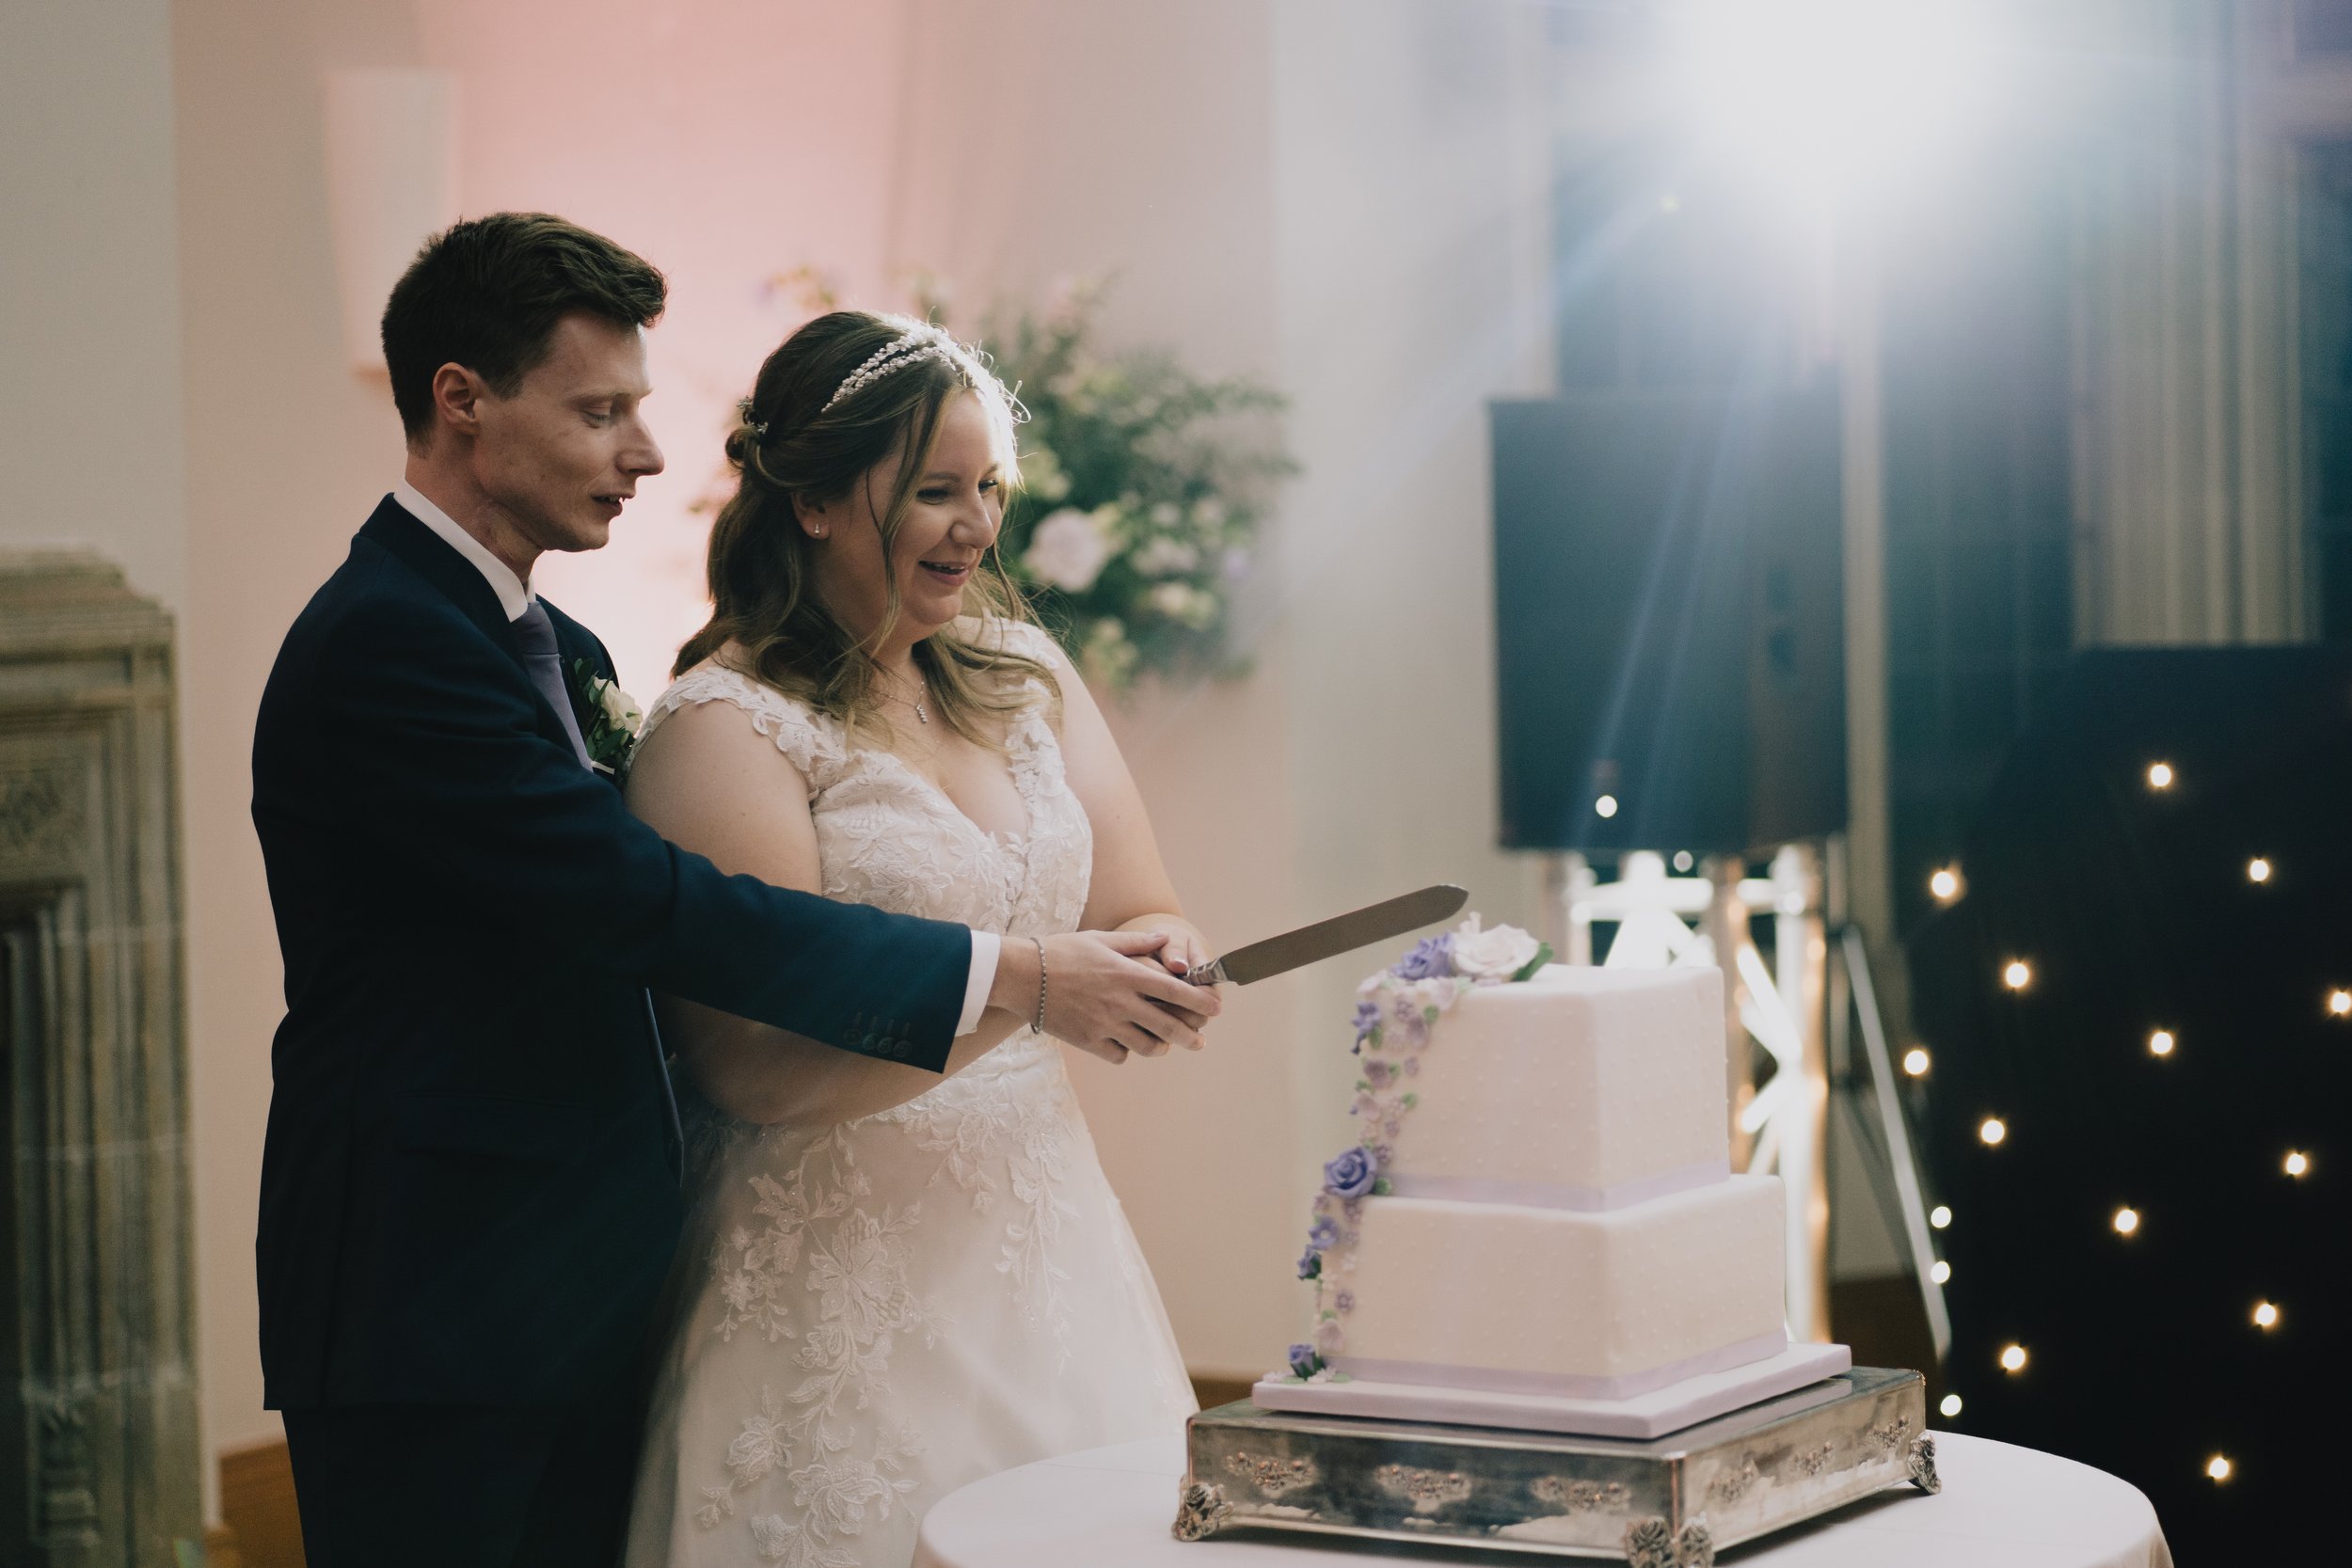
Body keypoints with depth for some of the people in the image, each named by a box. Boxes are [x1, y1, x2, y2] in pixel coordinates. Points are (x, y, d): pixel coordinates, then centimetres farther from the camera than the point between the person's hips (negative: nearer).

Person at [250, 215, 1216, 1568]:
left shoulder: (562, 652, 15)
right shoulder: (384, 644, -17)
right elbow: (652, 908, -22)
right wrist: (1016, 975, -20)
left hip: (583, 1301, 9)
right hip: (434, 1318, -9)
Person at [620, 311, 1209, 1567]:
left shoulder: (1024, 674, 9)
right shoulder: (722, 726, -11)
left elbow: (1153, 923, 10)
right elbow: (755, 1066, -18)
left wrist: (1157, 960, -13)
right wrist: (1026, 986, -24)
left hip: (1049, 1249, 6)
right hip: (849, 1296, -6)